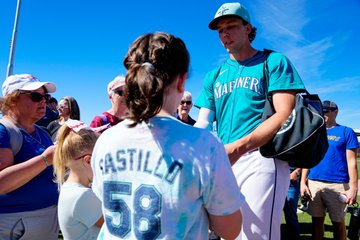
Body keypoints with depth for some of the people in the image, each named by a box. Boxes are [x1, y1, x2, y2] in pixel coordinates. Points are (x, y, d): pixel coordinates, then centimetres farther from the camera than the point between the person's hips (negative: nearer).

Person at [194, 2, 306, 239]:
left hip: (261, 159, -5)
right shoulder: (214, 76, 18)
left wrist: (237, 147, -22)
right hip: (223, 164, 6)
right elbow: (202, 124, 13)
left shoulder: (273, 62, 3)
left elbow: (285, 115, -10)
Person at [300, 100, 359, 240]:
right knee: (317, 220, 11)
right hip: (313, 183, 4)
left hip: (337, 185, -3)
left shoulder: (346, 132, 1)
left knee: (338, 222, 6)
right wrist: (303, 182, 6)